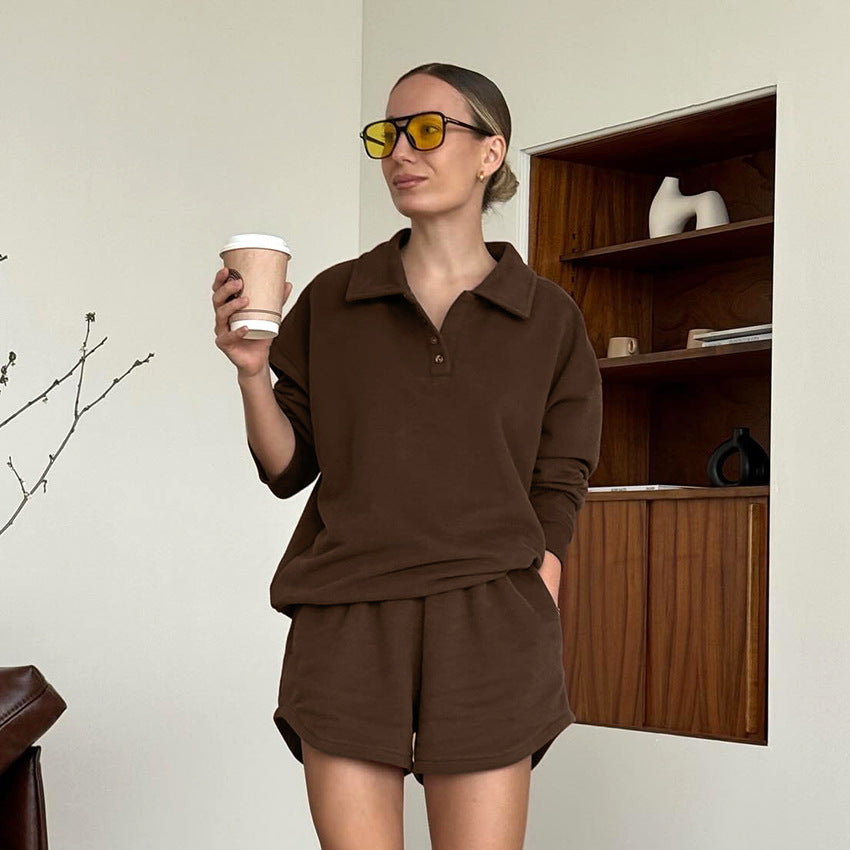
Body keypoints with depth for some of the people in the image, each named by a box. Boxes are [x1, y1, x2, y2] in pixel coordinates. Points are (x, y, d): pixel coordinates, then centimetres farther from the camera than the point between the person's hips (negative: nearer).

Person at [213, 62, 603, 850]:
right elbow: (287, 469, 8)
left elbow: (554, 498, 3)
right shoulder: (331, 303, 7)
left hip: (486, 632, -1)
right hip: (346, 630, 1)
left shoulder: (549, 319, 4)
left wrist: (532, 653, -5)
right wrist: (251, 371, -10)